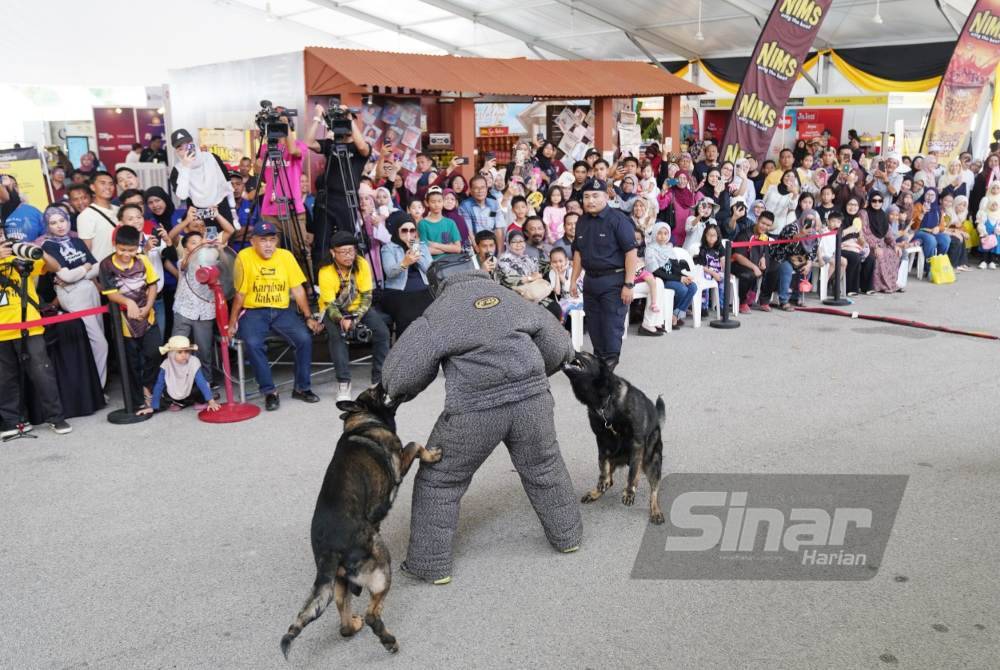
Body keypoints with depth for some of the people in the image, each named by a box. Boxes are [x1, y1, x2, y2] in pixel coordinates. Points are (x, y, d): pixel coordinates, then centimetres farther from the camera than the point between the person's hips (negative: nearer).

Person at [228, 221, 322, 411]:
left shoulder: (286, 256, 2)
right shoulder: (244, 257, -7)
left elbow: (298, 289, 4)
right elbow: (240, 294, -5)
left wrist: (309, 317, -3)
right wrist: (232, 323, -8)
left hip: (282, 311, 3)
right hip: (253, 312, -2)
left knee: (304, 338, -21)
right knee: (253, 343, -31)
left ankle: (302, 388, -2)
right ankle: (269, 391, -15)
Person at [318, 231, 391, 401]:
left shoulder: (362, 264, -17)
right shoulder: (326, 272, -23)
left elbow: (367, 296, -13)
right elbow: (330, 304, -21)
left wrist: (356, 318, -29)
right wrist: (342, 320, -41)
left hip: (358, 307, 3)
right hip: (333, 310, -2)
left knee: (382, 331, -18)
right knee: (336, 334, -33)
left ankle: (380, 379, -5)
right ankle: (344, 382, -25)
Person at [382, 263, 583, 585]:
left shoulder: (439, 313, 3)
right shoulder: (514, 299, 15)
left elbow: (399, 373, -2)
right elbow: (560, 347, 19)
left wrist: (396, 393, 20)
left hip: (475, 409, -4)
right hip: (532, 398, 4)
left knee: (439, 481, 15)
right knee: (544, 469, 27)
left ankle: (431, 564, 21)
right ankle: (567, 536, 43)